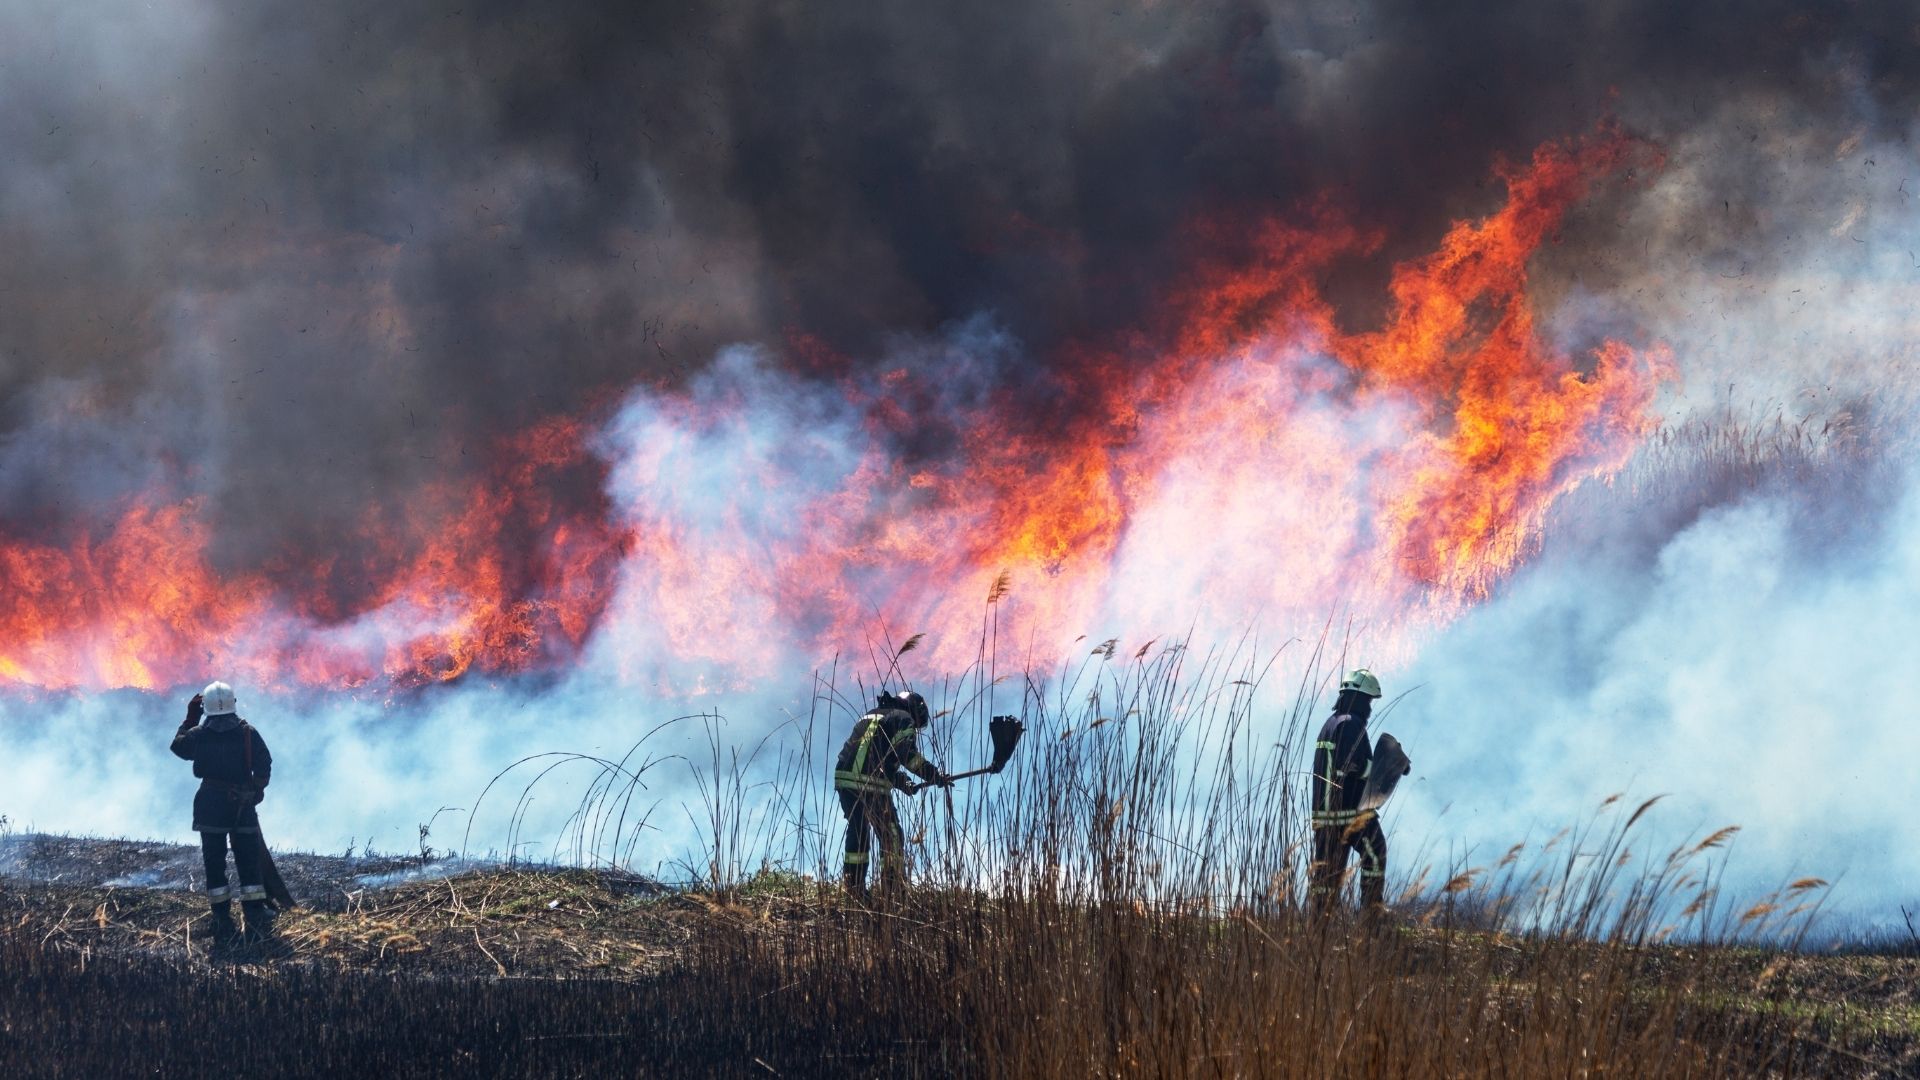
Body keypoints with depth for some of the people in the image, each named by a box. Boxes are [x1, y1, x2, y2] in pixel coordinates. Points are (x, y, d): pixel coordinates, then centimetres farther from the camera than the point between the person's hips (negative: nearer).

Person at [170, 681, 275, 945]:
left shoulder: (198, 735, -2)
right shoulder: (248, 734, -5)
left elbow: (178, 746, 17)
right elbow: (264, 765, -8)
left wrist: (190, 718, 24)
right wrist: (256, 791, 7)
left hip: (210, 806, 0)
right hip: (243, 805, 0)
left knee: (214, 865, 5)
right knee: (249, 864, 6)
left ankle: (223, 926, 2)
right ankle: (256, 922, 0)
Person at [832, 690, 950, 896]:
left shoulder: (870, 717, 29)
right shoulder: (903, 719, 4)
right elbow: (907, 754, -13)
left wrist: (901, 782, 25)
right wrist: (934, 774, -12)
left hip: (844, 778, 7)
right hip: (872, 785, -7)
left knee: (857, 832, 20)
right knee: (891, 836, 2)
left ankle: (854, 887, 20)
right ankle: (895, 888, -2)